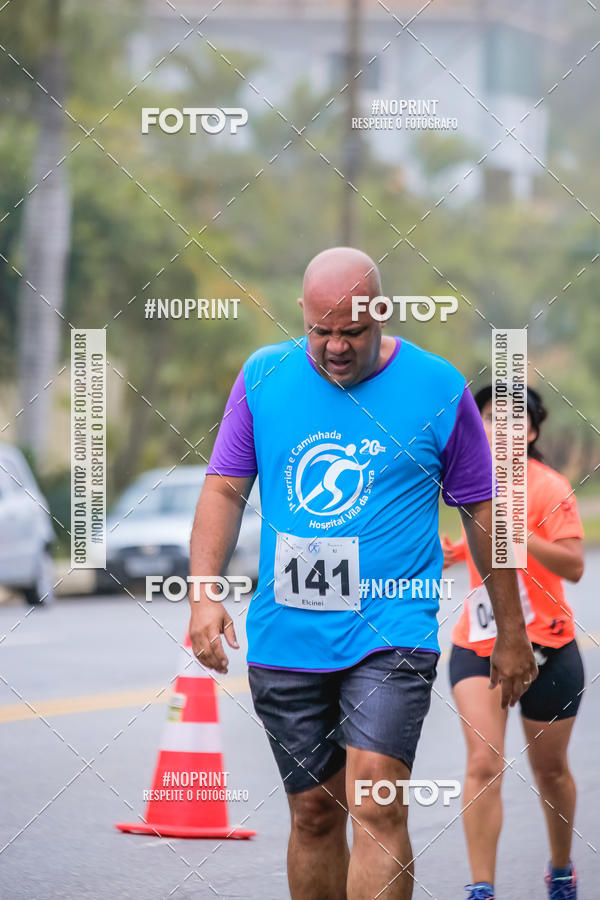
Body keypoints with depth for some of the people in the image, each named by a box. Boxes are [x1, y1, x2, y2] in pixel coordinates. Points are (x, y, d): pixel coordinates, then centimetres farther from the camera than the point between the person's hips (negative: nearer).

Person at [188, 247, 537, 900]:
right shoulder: (263, 376, 5)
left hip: (392, 634, -3)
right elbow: (225, 486, 7)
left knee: (376, 806, -17)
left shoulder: (438, 388, -1)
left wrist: (511, 632, 11)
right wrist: (204, 593, -8)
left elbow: (482, 511, 7)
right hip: (285, 637, 3)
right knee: (313, 814, 9)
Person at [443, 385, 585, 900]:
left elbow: (573, 567, -21)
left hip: (545, 648, -3)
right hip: (478, 645, 3)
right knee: (484, 764, -14)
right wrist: (458, 551, 6)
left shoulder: (549, 488, -11)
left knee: (550, 770, 13)